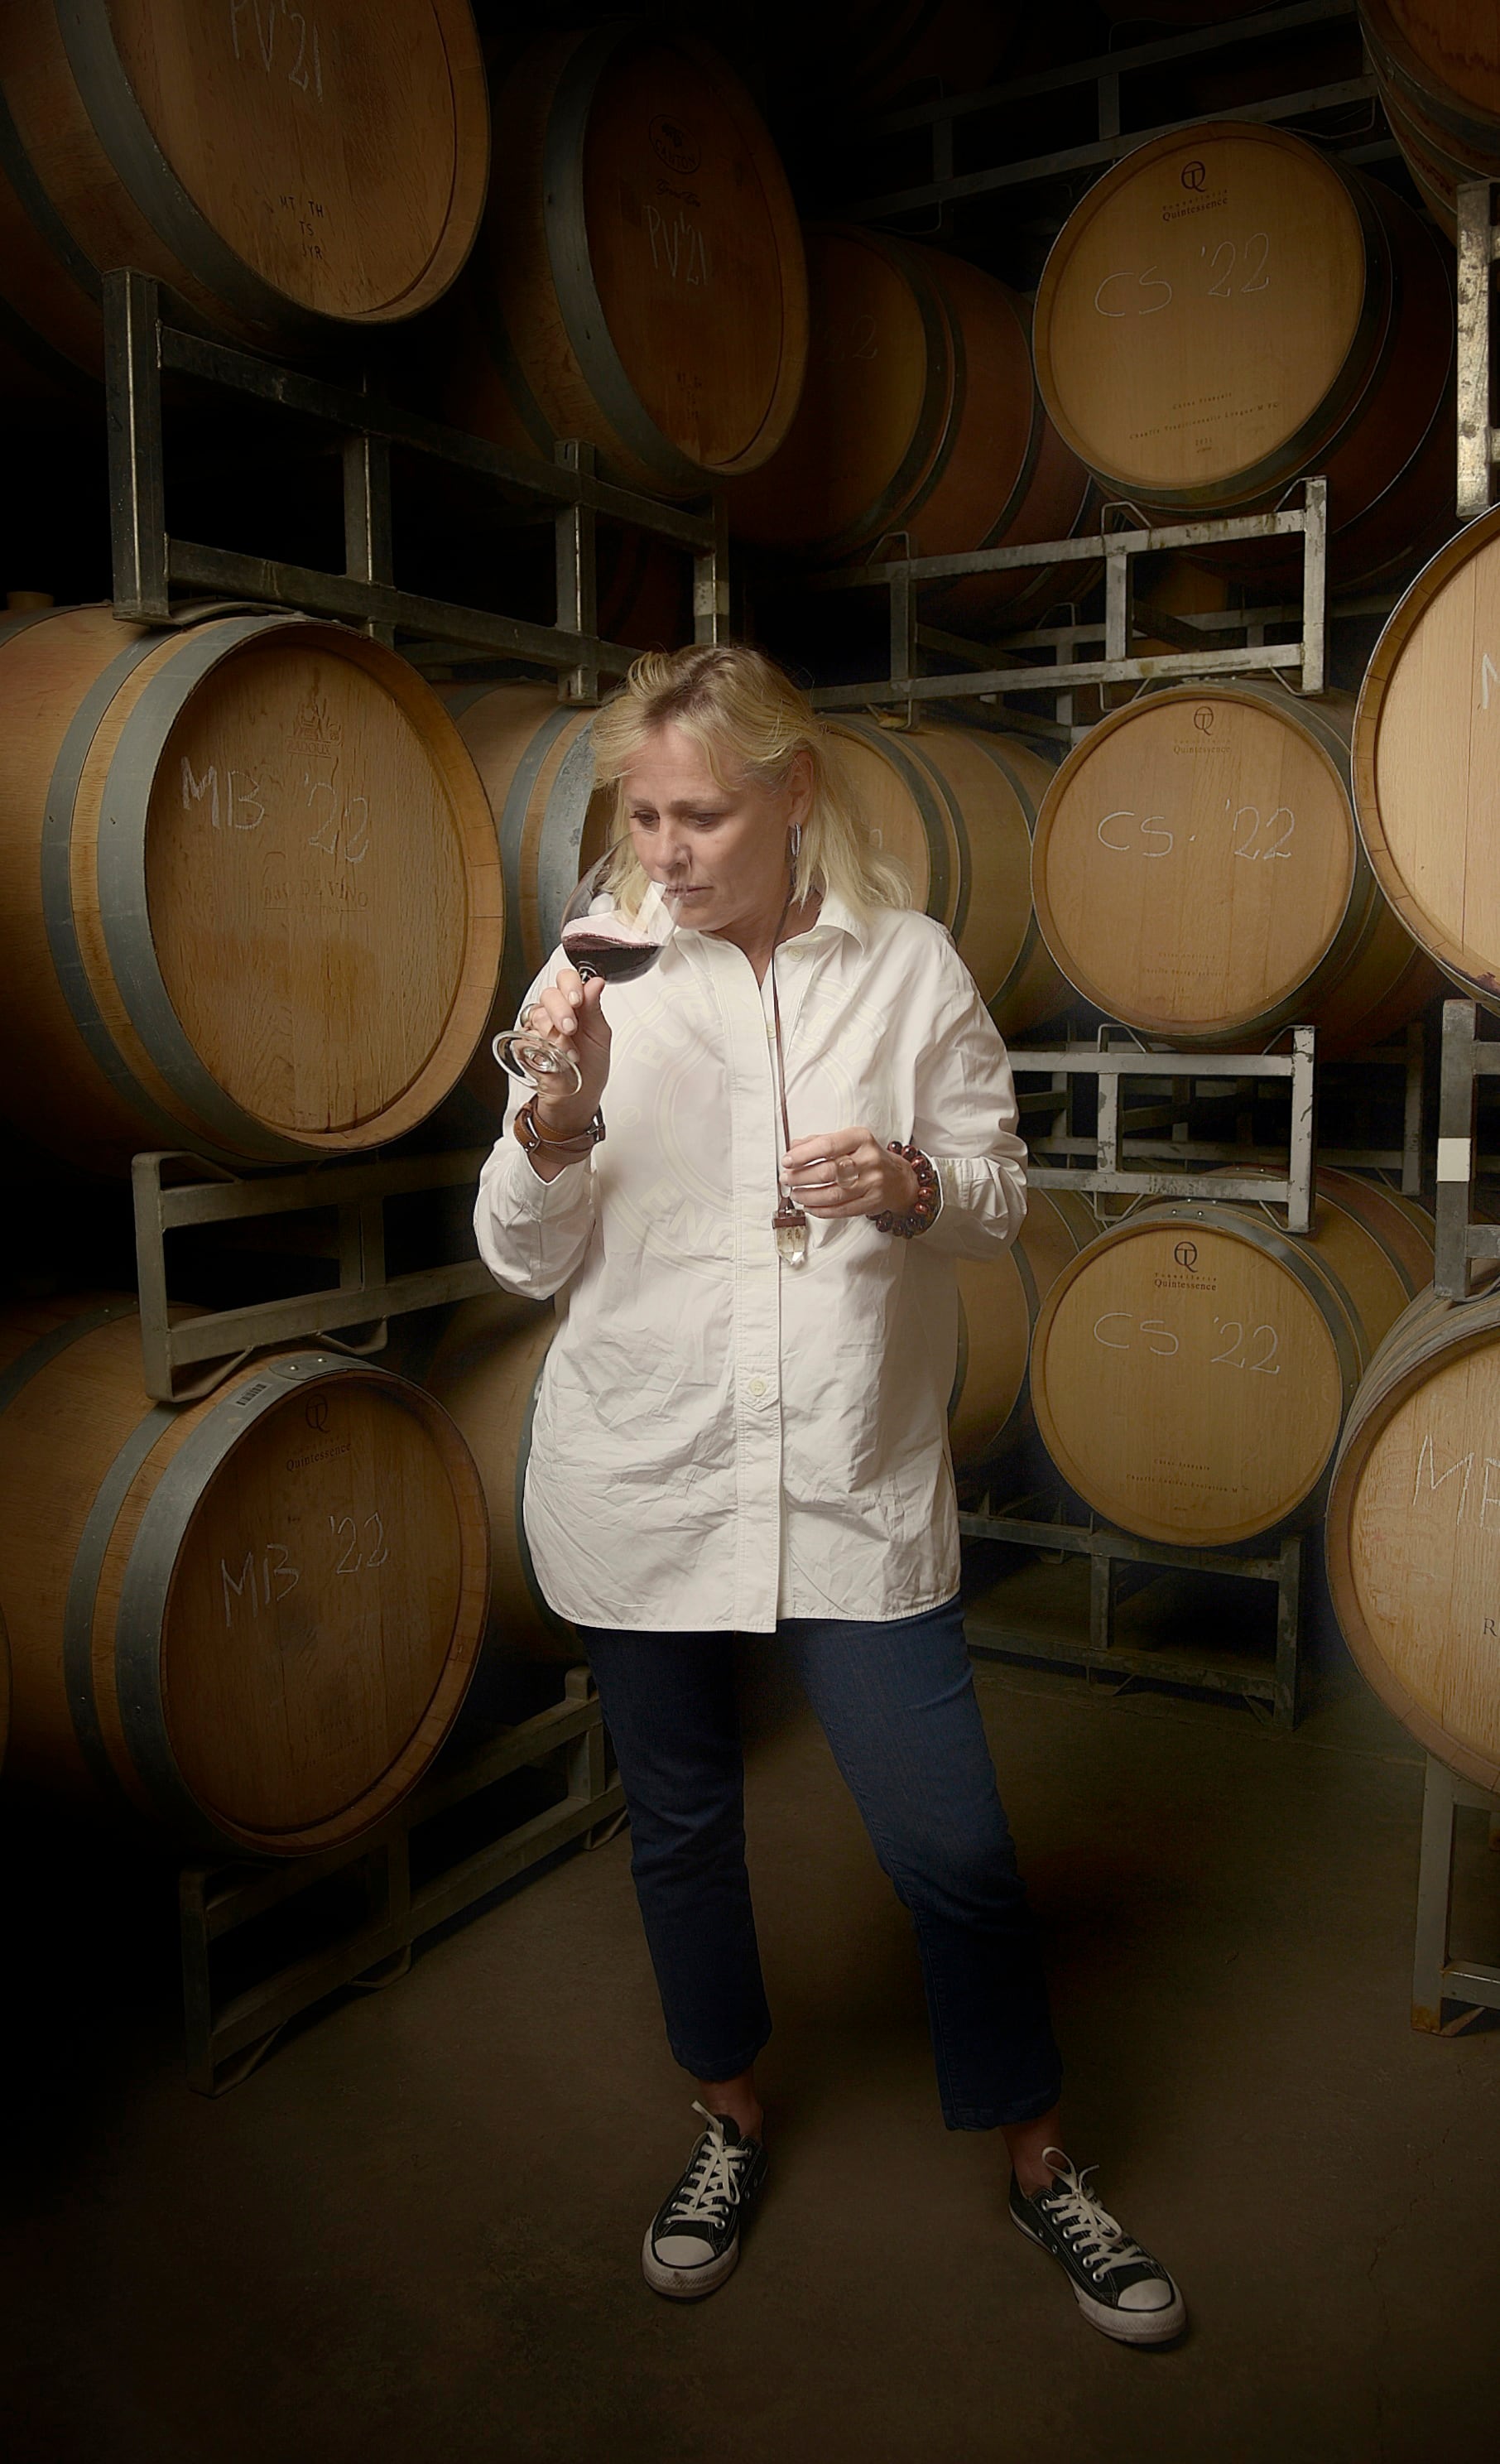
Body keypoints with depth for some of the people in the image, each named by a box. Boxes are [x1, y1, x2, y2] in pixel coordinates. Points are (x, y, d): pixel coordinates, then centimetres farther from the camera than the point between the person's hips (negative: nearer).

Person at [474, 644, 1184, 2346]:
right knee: (682, 1826, 16)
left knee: (953, 1847, 2)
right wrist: (562, 1115, -20)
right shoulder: (596, 977, -1)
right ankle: (728, 2123, 43)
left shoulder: (909, 966, -1)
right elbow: (525, 1262, -1)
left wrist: (911, 1184, -18)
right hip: (643, 1479, 1)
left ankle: (1040, 2165, 30)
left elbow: (999, 1200, 4)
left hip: (854, 1476, -1)